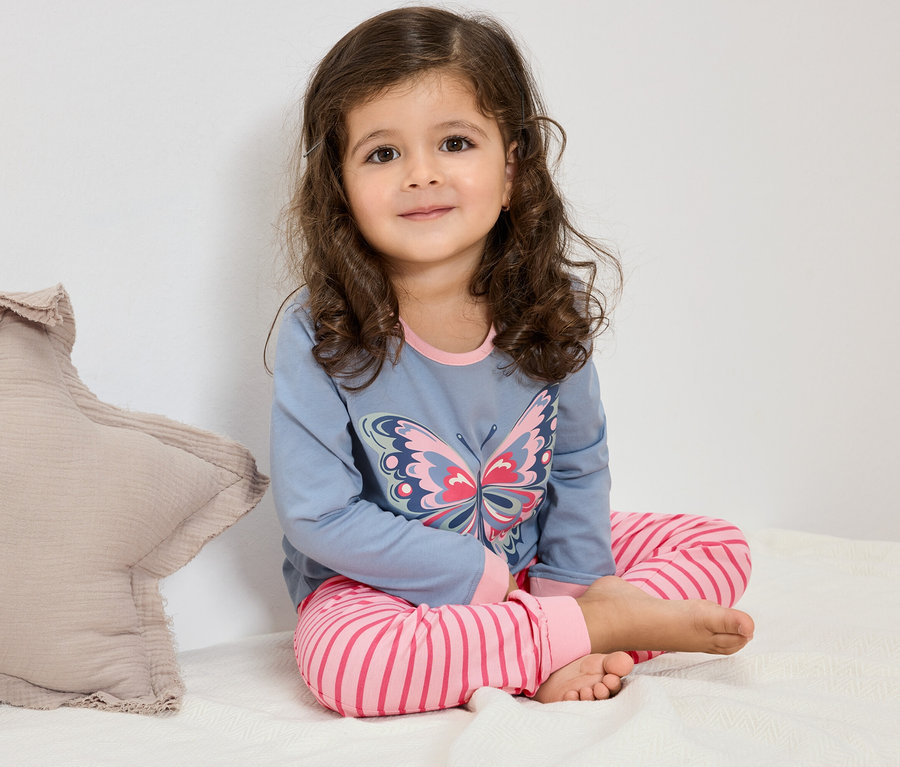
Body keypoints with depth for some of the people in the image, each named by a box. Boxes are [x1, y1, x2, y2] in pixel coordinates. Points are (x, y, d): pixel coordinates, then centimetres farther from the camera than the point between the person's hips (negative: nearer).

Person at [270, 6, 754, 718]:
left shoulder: (549, 308, -10)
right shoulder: (320, 335, -21)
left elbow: (579, 463, 3)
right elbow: (319, 516, -21)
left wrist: (570, 588, -7)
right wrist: (485, 578, -19)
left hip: (531, 559, 4)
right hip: (381, 587, -4)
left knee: (719, 549, -1)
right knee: (344, 660, -36)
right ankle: (614, 621, -20)